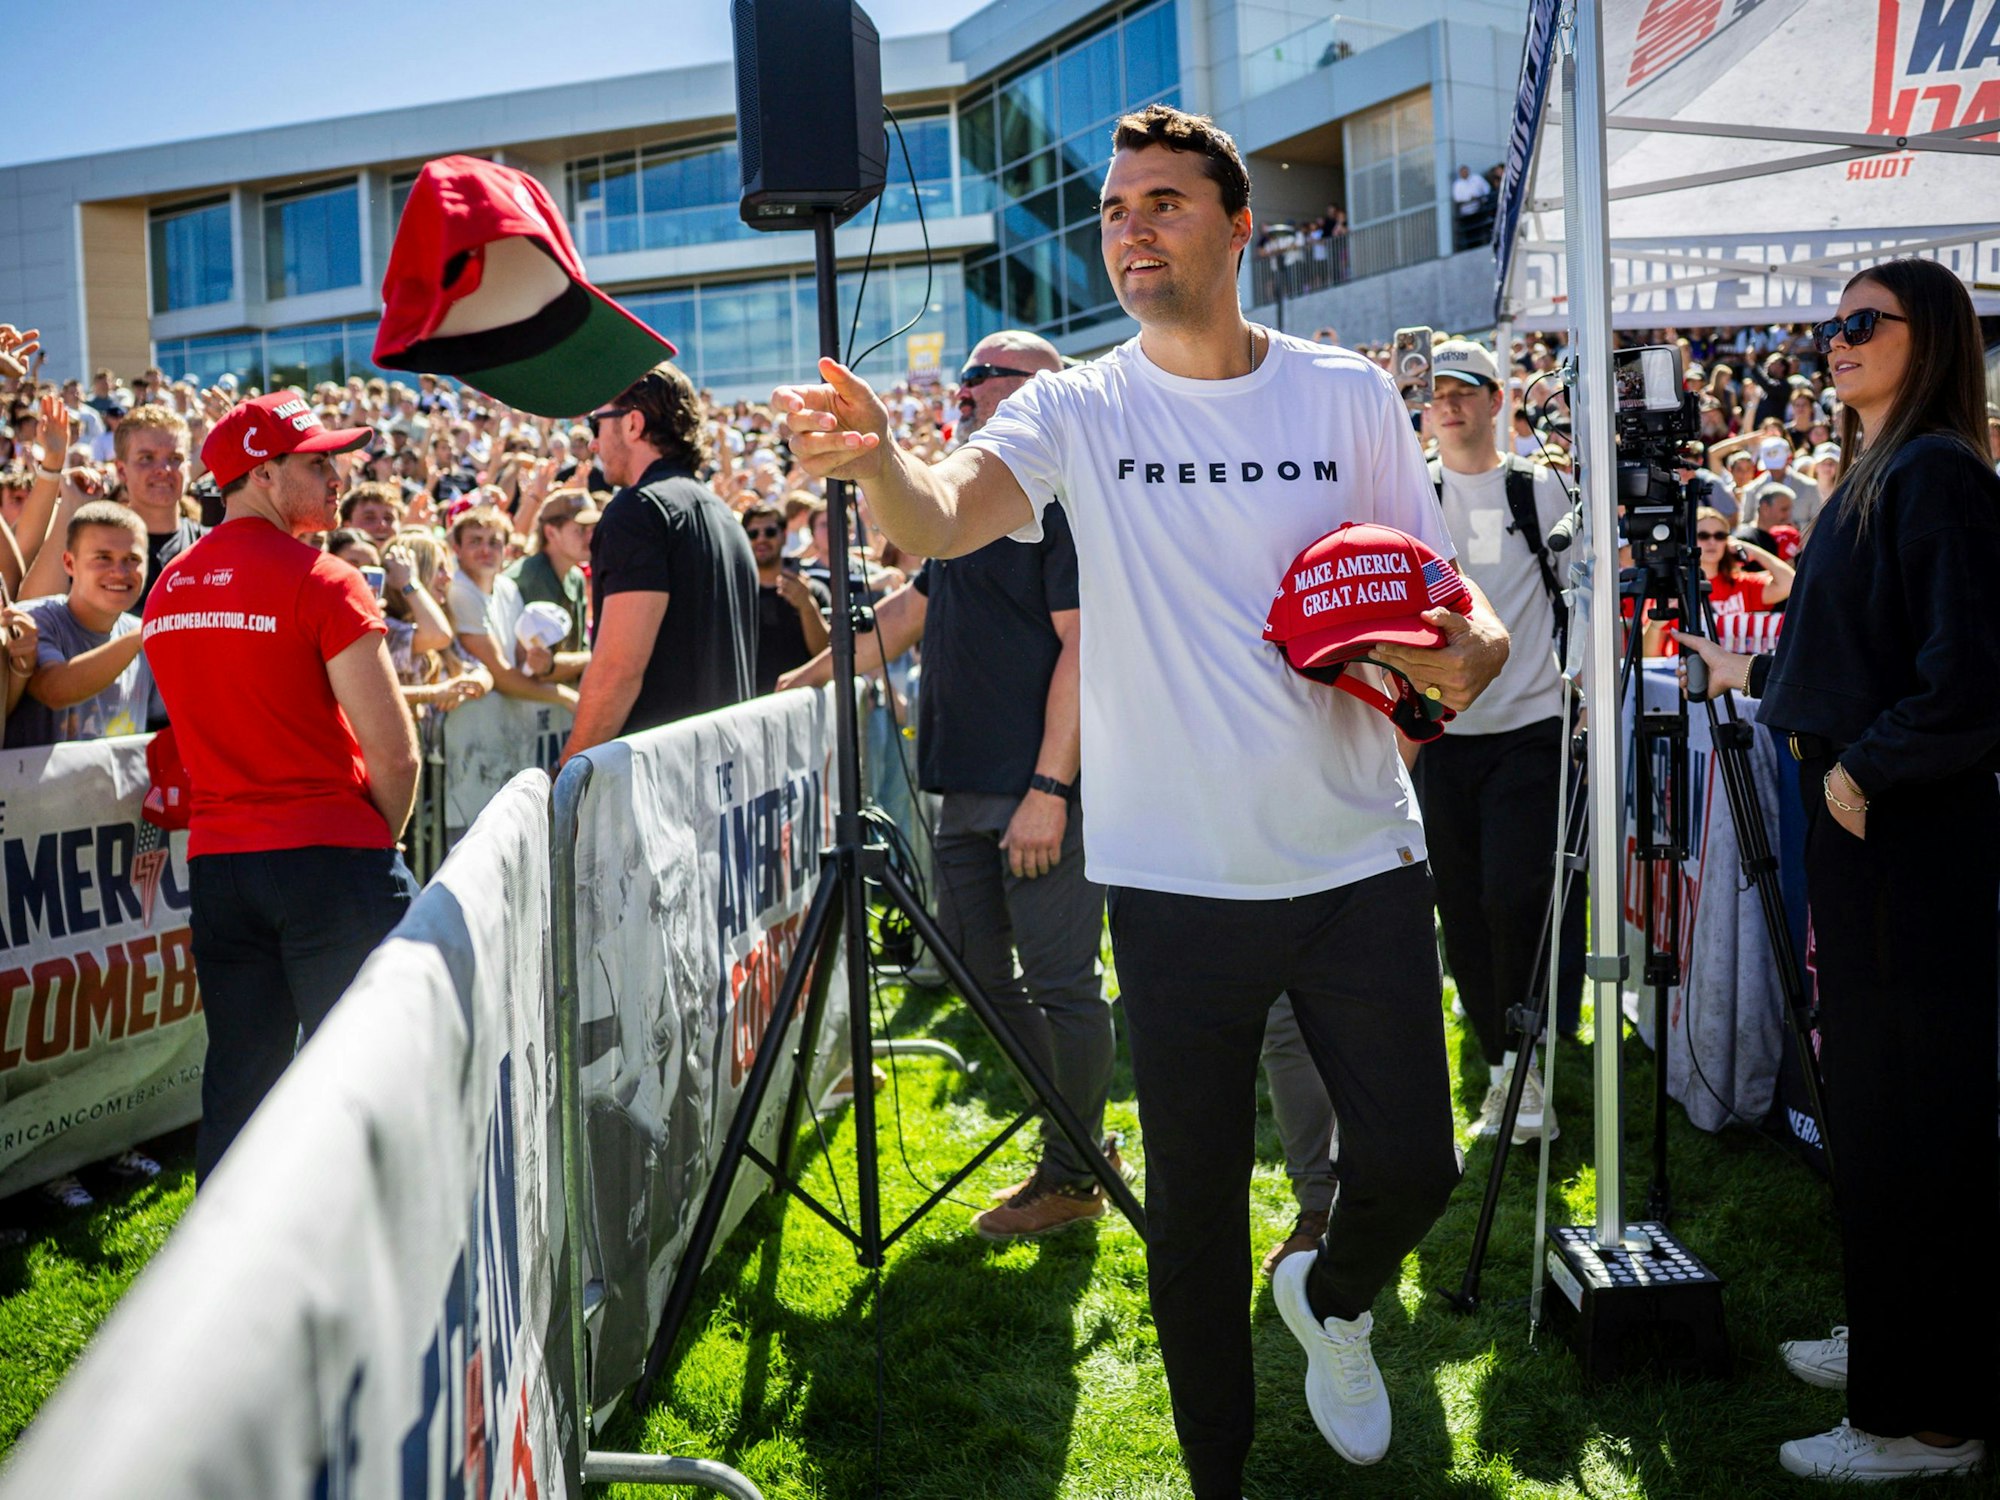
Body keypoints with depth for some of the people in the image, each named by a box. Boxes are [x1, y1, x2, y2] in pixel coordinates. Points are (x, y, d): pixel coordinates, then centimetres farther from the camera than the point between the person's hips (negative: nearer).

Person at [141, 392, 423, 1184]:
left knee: (236, 1086, 14)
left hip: (215, 860, 6)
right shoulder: (322, 581, -12)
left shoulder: (168, 590, 9)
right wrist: (380, 844, 3)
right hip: (329, 859, -6)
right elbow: (394, 753, -16)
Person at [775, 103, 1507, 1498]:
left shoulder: (1347, 395, 2)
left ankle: (1332, 1300, 45)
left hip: (1359, 861, 1)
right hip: (1180, 880, -1)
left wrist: (1462, 652, -15)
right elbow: (945, 518, -21)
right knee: (1193, 1199, 8)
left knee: (1412, 1164, 8)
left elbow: (1436, 591, 8)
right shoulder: (1080, 412, -3)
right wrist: (876, 457, -44)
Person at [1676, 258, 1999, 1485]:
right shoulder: (1868, 478, 14)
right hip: (1863, 830, 10)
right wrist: (1756, 674, 33)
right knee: (1868, 1097, 18)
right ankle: (1890, 1344, 33)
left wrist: (1861, 767, -16)